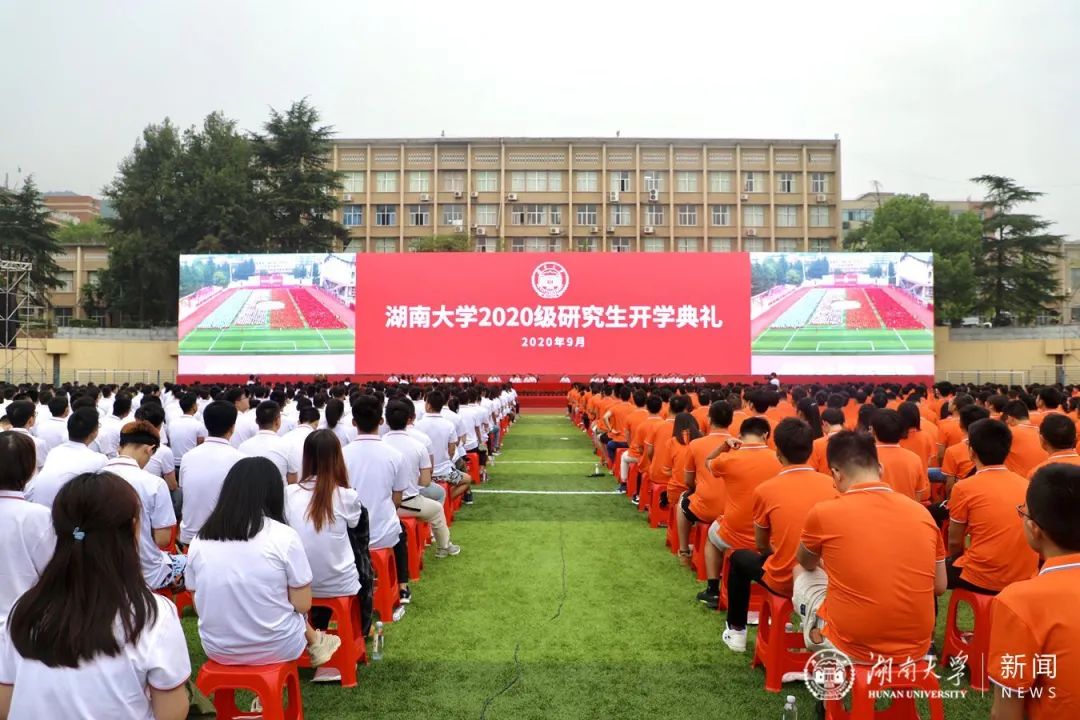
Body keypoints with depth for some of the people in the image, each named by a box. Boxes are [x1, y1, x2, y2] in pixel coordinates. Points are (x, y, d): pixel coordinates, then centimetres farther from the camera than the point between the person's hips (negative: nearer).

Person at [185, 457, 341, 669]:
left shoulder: (199, 540, -6)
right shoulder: (284, 537, -16)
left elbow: (198, 603, 4)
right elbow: (302, 605, -10)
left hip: (216, 649, 3)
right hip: (275, 648, -3)